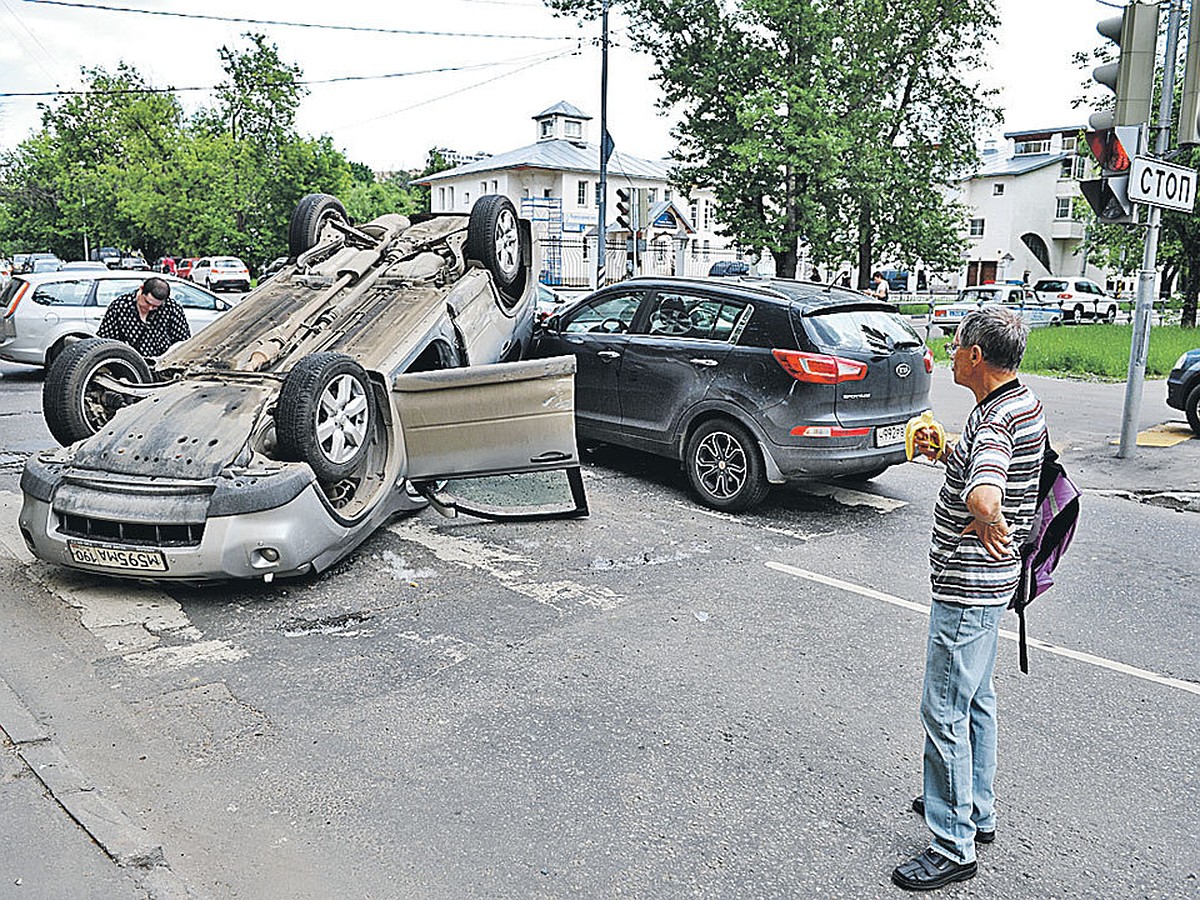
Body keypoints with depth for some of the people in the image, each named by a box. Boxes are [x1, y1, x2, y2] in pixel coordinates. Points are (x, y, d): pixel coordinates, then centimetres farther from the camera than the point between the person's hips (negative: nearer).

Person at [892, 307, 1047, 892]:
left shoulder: (998, 420, -25)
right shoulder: (1021, 403, 8)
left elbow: (984, 498, -45)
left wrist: (989, 527, -23)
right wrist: (946, 454, 7)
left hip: (966, 589, -11)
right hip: (984, 581, 11)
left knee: (944, 712, 0)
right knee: (976, 700, 22)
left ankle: (953, 848, 13)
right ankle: (977, 811, 39)